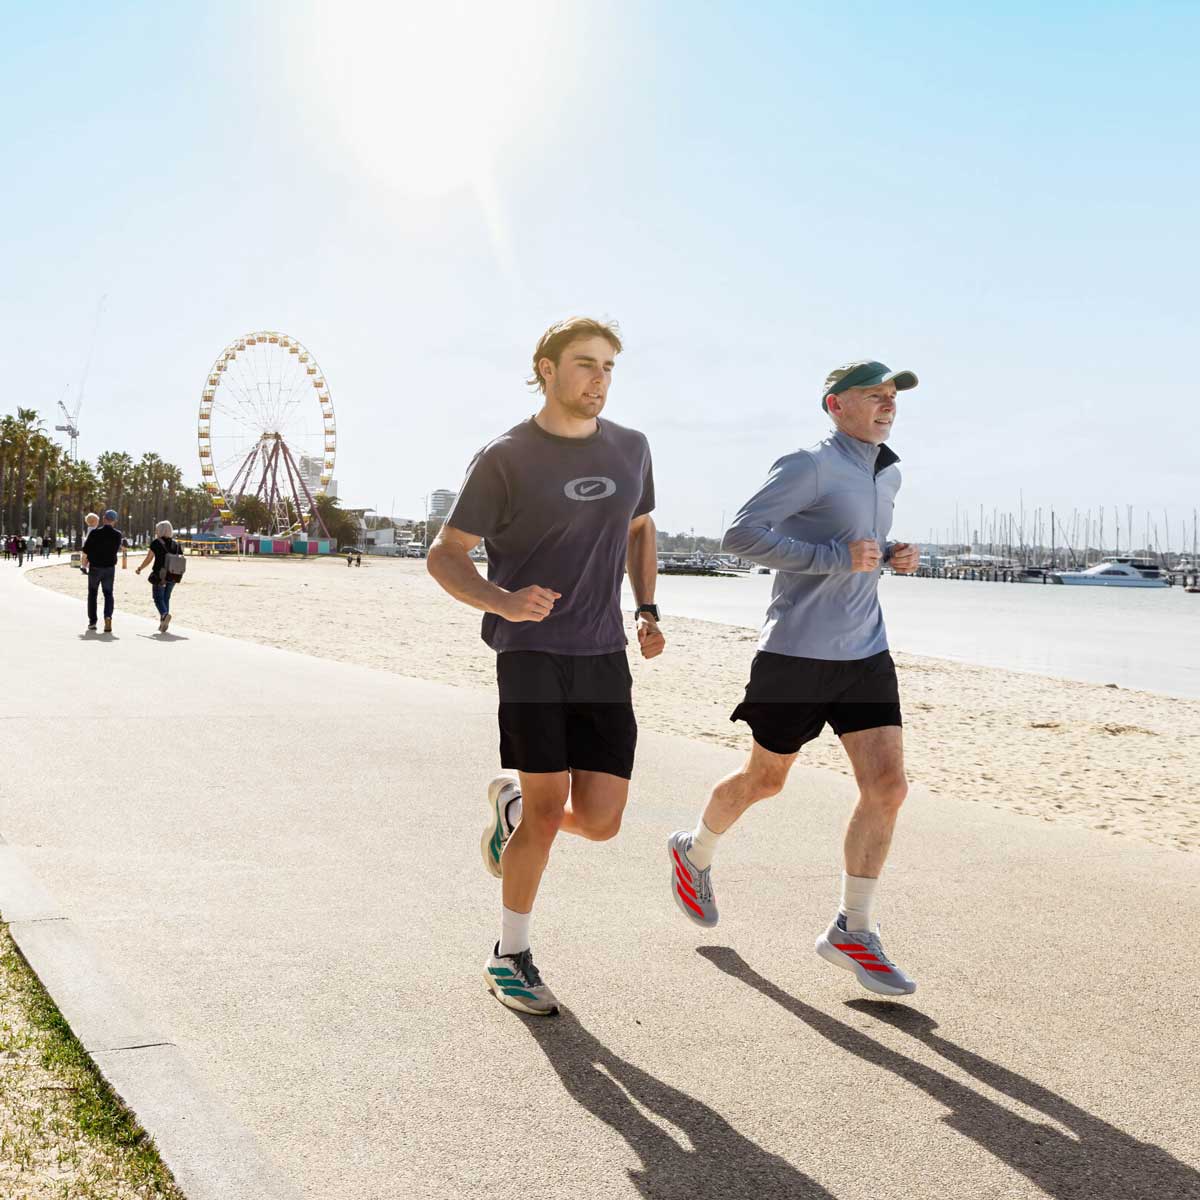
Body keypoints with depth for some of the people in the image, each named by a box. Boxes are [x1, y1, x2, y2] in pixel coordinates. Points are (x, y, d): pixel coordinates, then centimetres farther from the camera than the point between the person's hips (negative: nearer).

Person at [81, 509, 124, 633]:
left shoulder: (94, 533, -13)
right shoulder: (117, 535, -5)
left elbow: (85, 551, -9)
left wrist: (84, 564, 8)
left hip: (95, 567, -1)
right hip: (110, 568, 1)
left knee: (92, 594, 13)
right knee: (108, 594, 10)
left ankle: (92, 622, 12)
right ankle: (108, 616, -15)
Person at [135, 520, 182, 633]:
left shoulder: (156, 543, -6)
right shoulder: (176, 544, 7)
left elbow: (148, 559, -3)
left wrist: (139, 569, 10)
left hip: (159, 576, -5)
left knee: (158, 598, 2)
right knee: (166, 598, 14)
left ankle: (165, 614, -26)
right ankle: (163, 624, 12)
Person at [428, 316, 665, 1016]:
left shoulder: (630, 448, 9)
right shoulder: (505, 459, -5)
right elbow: (445, 556, -3)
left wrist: (648, 611, 12)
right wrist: (503, 602, -22)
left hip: (604, 657, 4)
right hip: (530, 652, -4)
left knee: (600, 820, -2)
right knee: (547, 810, -7)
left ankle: (510, 805, 32)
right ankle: (511, 957, 14)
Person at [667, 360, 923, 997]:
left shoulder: (888, 474, 13)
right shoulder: (809, 467, -13)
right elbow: (740, 534, -22)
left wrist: (891, 554, 7)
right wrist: (837, 557, -25)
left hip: (865, 656, 6)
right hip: (797, 654, -6)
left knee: (887, 786, -6)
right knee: (764, 780, 11)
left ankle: (852, 931, 6)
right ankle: (693, 853, 41)